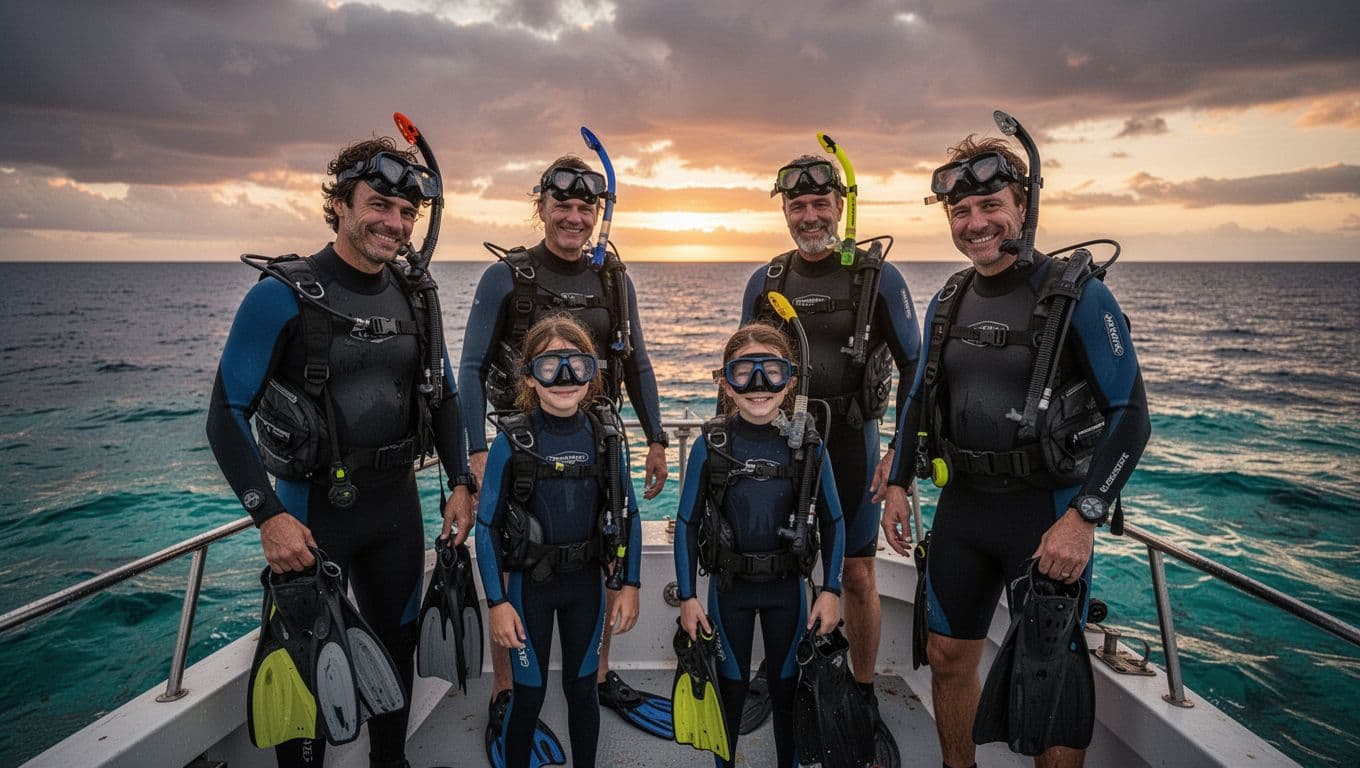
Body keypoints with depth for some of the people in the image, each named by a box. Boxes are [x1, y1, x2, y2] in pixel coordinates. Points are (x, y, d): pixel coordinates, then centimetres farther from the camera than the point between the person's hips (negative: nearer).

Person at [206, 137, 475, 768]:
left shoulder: (413, 298, 3)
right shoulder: (284, 295, -14)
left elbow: (443, 396, 11)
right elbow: (226, 415, -13)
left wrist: (461, 484, 3)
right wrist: (269, 516, -21)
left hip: (397, 504, 6)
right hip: (313, 510, -5)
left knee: (397, 645, 19)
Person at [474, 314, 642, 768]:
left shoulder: (605, 435, -7)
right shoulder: (512, 441, -14)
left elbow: (628, 516, 2)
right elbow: (487, 526, -9)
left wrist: (629, 585, 1)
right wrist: (497, 602, -10)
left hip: (586, 581, 3)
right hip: (530, 583, -2)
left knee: (581, 687, 17)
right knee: (529, 694, 11)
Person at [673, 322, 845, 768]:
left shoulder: (808, 446, -9)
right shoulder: (710, 445, -12)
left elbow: (833, 522, 0)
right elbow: (687, 523, -5)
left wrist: (831, 591, -3)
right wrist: (687, 597, -6)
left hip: (786, 586, 1)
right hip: (729, 586, -1)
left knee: (786, 686, 17)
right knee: (730, 687, 15)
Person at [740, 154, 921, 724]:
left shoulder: (879, 278, -5)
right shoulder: (764, 282, 4)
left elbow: (914, 367, -2)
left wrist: (902, 451, -9)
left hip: (850, 445, -2)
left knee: (858, 575, 6)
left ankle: (864, 692, 26)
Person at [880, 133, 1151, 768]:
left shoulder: (1076, 293, -11)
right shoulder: (948, 300, 7)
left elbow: (1129, 414, -12)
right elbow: (919, 399, 15)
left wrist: (1083, 518, -19)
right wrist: (899, 484, 8)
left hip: (1047, 513, -5)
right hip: (961, 507, 6)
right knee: (947, 658, 16)